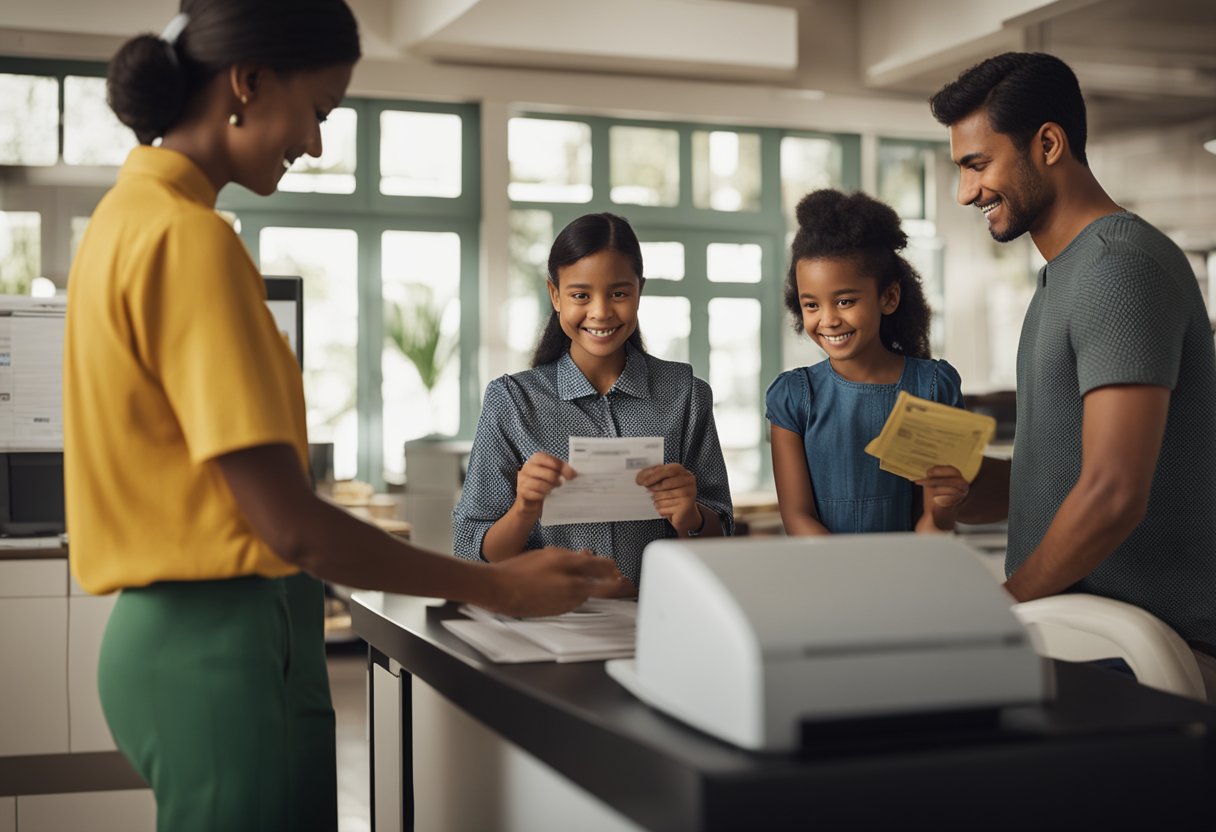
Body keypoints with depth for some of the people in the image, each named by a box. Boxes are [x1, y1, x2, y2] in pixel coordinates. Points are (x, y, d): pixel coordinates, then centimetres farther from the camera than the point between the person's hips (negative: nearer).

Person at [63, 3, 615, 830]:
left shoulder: (131, 214, 12)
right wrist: (502, 588, -13)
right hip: (227, 644, -10)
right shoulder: (190, 239, -18)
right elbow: (289, 525, -21)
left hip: (172, 629, 10)